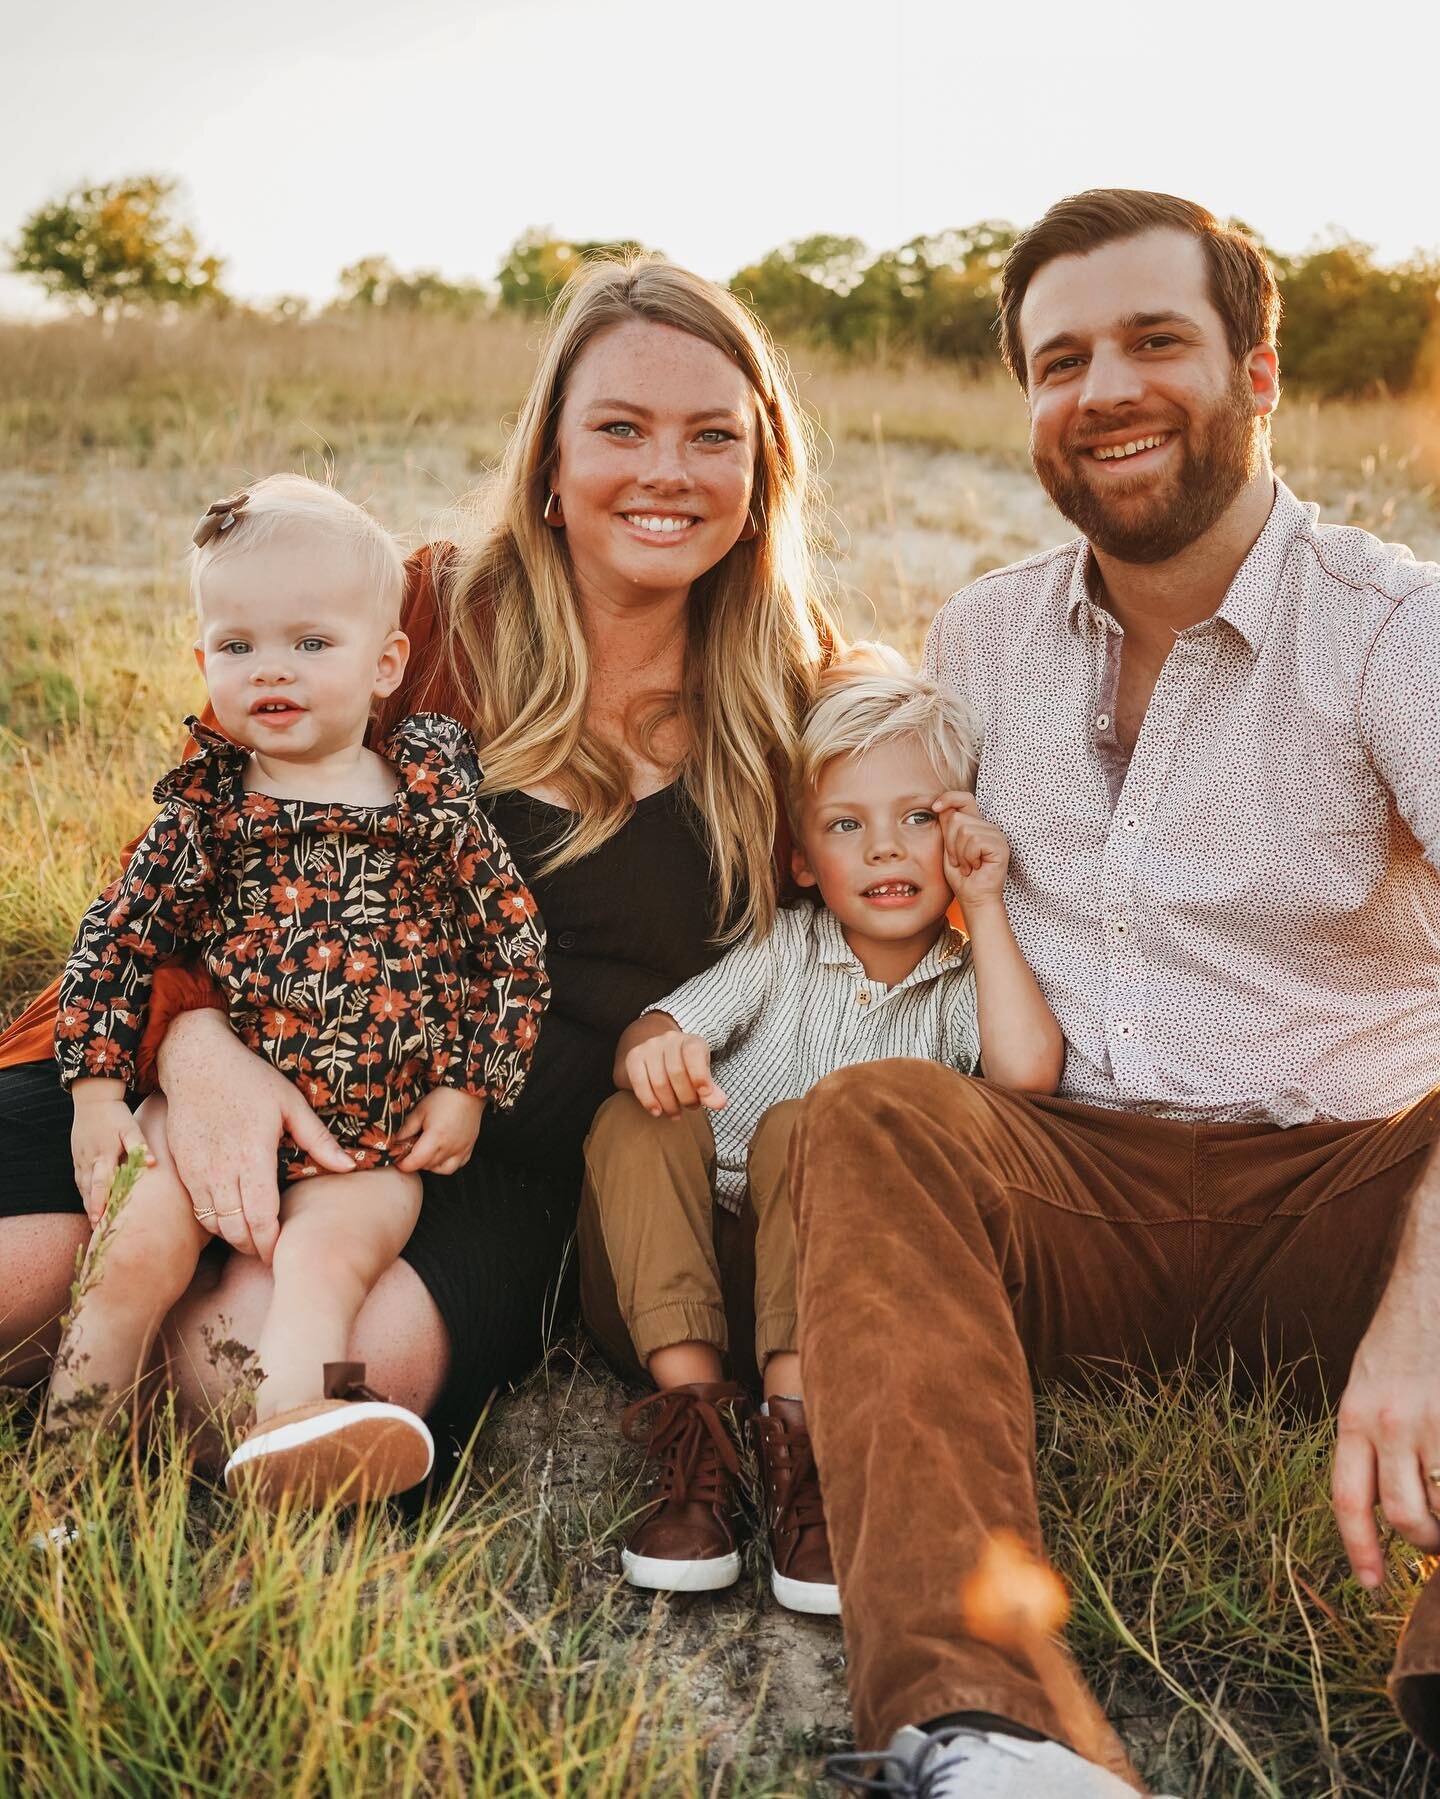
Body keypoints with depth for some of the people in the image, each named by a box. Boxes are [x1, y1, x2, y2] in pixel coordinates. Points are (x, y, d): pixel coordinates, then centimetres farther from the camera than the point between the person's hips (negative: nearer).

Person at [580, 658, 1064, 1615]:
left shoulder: (962, 979, 7)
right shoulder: (785, 949, 10)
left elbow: (1027, 1070, -16)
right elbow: (666, 1024, -4)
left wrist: (986, 907, -7)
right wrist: (656, 1045, -30)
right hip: (705, 1252, 2)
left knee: (803, 1125, -29)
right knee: (637, 1120, -26)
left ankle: (798, 1420, -40)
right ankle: (694, 1409, -36)